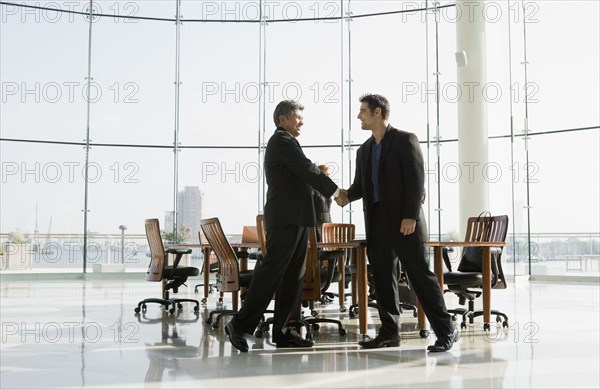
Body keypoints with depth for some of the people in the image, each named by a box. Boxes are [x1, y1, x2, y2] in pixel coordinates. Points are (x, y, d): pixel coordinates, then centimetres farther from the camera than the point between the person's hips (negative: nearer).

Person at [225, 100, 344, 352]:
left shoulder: (284, 142, 25)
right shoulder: (282, 140, -6)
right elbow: (306, 168, -13)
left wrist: (319, 175, 7)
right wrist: (334, 190, -8)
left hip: (295, 218, 10)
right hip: (286, 217, -10)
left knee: (293, 275, 6)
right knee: (272, 270, -11)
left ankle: (283, 331, 8)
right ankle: (241, 325, -7)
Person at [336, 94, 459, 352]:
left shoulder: (405, 140, -3)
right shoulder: (364, 150, 18)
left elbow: (416, 179, -10)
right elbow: (360, 183, 17)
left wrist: (411, 216, -18)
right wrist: (347, 196, -5)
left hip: (403, 221, -7)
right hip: (376, 223, 7)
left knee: (420, 274, -6)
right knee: (382, 278, 7)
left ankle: (445, 331, 0)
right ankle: (389, 332, 15)